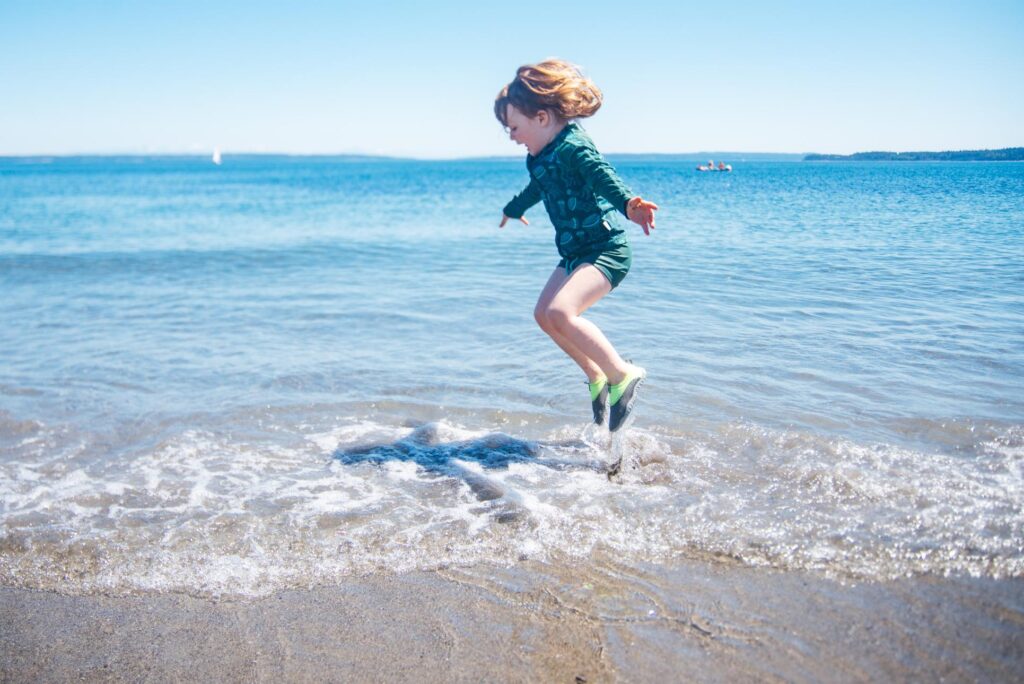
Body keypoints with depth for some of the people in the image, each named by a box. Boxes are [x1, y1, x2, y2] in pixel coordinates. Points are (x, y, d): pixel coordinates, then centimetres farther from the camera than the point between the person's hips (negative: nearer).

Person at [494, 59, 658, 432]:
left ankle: (623, 374, -12)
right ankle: (596, 376, 24)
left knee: (560, 312, -26)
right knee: (544, 314, 10)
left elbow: (604, 176, -36)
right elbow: (538, 188, 34)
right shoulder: (542, 156, 11)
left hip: (606, 250, -10)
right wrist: (513, 209, 55)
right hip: (575, 251, 10)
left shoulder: (574, 147, -17)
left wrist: (627, 204, -58)